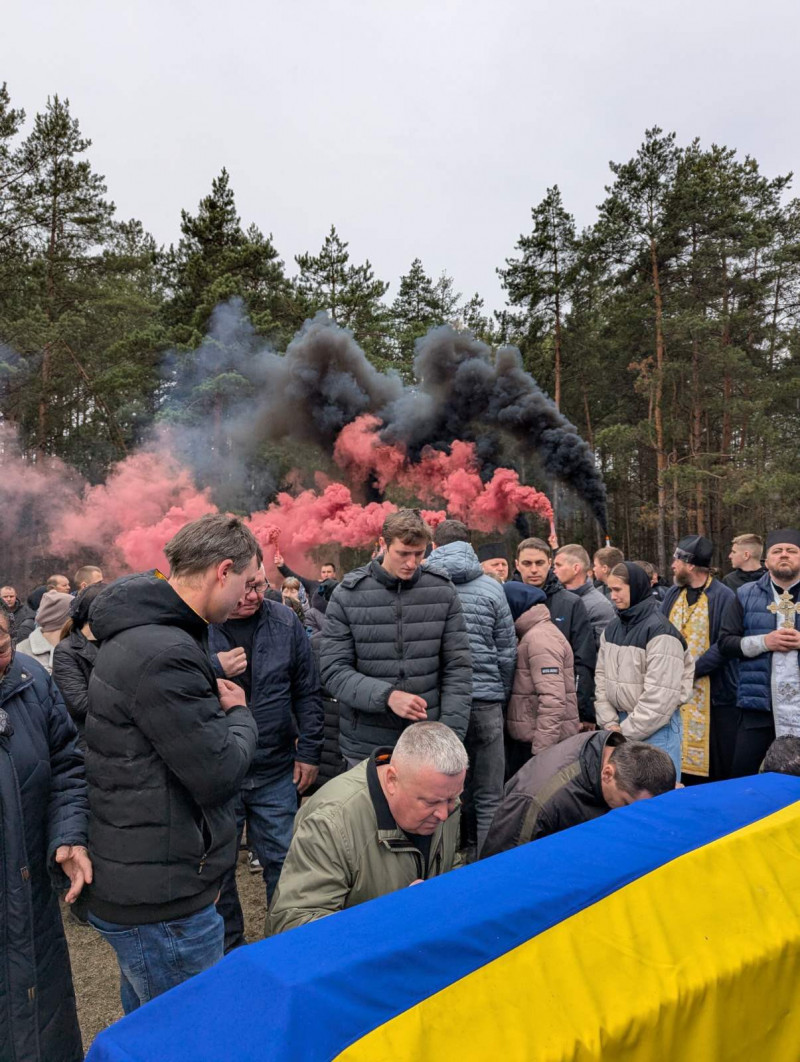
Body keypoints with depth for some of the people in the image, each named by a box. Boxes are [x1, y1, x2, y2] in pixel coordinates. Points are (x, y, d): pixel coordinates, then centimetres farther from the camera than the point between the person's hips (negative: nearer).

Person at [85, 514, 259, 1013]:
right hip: (162, 904, -10)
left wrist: (218, 708, 0)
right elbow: (218, 774, -24)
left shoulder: (142, 632, 7)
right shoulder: (163, 654, -28)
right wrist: (239, 715, -6)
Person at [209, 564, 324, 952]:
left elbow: (307, 692, 4)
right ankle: (226, 947, 38)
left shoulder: (285, 622, -3)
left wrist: (308, 752, 3)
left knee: (282, 861, 14)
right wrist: (214, 671, -23)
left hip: (275, 772, 1)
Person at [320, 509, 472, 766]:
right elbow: (333, 670, -8)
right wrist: (386, 696, -23)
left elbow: (458, 668, -1)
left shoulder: (443, 592, -3)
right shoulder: (347, 594, -6)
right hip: (365, 745, -1)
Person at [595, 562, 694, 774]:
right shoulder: (611, 629, 7)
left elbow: (661, 694, -19)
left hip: (656, 727, -6)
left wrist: (627, 731, -16)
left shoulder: (660, 632, -15)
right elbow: (602, 677, 8)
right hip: (621, 722, 6)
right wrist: (610, 723, -2)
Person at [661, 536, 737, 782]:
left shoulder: (723, 597, -11)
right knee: (677, 759, 14)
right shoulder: (673, 594, 8)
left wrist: (692, 669, -19)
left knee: (715, 763, 4)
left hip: (712, 692, -6)